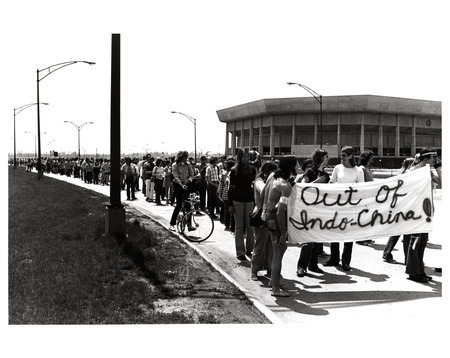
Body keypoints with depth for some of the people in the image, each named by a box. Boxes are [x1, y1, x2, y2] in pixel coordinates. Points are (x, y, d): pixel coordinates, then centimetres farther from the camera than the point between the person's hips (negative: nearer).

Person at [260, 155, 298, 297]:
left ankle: (273, 279, 34)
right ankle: (275, 288, 11)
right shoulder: (286, 187, -23)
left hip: (267, 215, 9)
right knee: (278, 253, 2)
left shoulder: (272, 176, 1)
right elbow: (280, 212, -27)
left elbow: (262, 195, 13)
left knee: (280, 249, 23)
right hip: (276, 220, -9)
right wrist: (283, 233, -21)